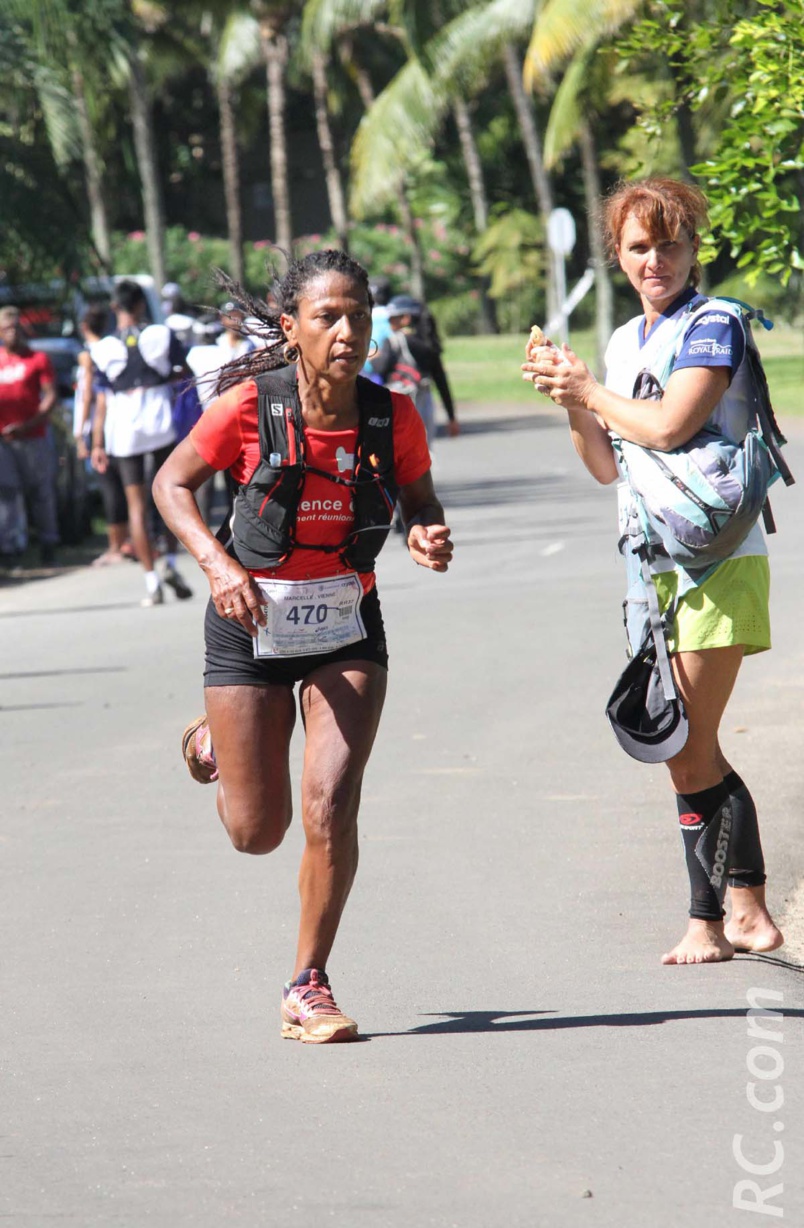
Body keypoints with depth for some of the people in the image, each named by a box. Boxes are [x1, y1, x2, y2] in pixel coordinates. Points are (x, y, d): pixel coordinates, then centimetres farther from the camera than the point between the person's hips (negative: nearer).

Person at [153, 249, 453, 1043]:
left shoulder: (393, 418, -12)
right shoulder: (249, 408, -18)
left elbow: (418, 500, 6)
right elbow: (173, 484, -5)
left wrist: (427, 539, -17)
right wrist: (217, 564, -20)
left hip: (346, 627, 1)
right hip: (252, 622, -1)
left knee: (330, 808, -14)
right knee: (258, 832, 7)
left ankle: (308, 989, 3)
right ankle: (214, 741, 44)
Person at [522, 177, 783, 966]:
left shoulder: (712, 328, -8)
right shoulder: (625, 343, 17)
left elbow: (667, 427, -21)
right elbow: (608, 466, 19)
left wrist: (587, 387, -8)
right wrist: (570, 402, 3)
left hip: (715, 560, -8)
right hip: (656, 566, 8)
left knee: (690, 751, -8)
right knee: (688, 752, 7)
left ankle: (709, 921, -2)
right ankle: (748, 912, 13)